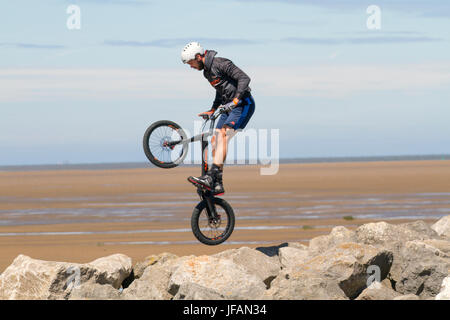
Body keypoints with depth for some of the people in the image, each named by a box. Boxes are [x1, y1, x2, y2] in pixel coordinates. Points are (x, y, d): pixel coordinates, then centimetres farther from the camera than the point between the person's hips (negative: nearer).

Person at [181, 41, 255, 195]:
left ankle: (210, 177, -34)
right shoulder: (207, 71, 15)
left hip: (243, 105, -10)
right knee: (215, 140, 0)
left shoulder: (220, 63, -15)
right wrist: (212, 110, 23)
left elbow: (244, 78, -24)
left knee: (222, 136, -24)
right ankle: (217, 184, 1)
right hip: (229, 107, 10)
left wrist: (235, 100, -31)